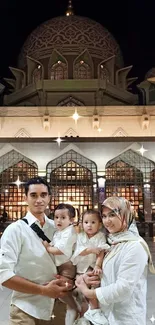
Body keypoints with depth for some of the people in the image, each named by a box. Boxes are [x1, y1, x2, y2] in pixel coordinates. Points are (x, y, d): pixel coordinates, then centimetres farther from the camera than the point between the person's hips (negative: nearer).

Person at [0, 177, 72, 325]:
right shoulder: (15, 229, -13)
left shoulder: (56, 227, 0)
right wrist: (43, 290, -20)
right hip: (26, 310, -4)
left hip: (54, 307, 5)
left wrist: (65, 279, -9)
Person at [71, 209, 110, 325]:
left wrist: (98, 266, -28)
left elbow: (101, 253, -16)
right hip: (82, 267, 0)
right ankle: (94, 309, -3)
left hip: (94, 266, 1)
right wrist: (91, 250, -28)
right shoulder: (80, 236, -2)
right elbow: (78, 251, -14)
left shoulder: (100, 237, -7)